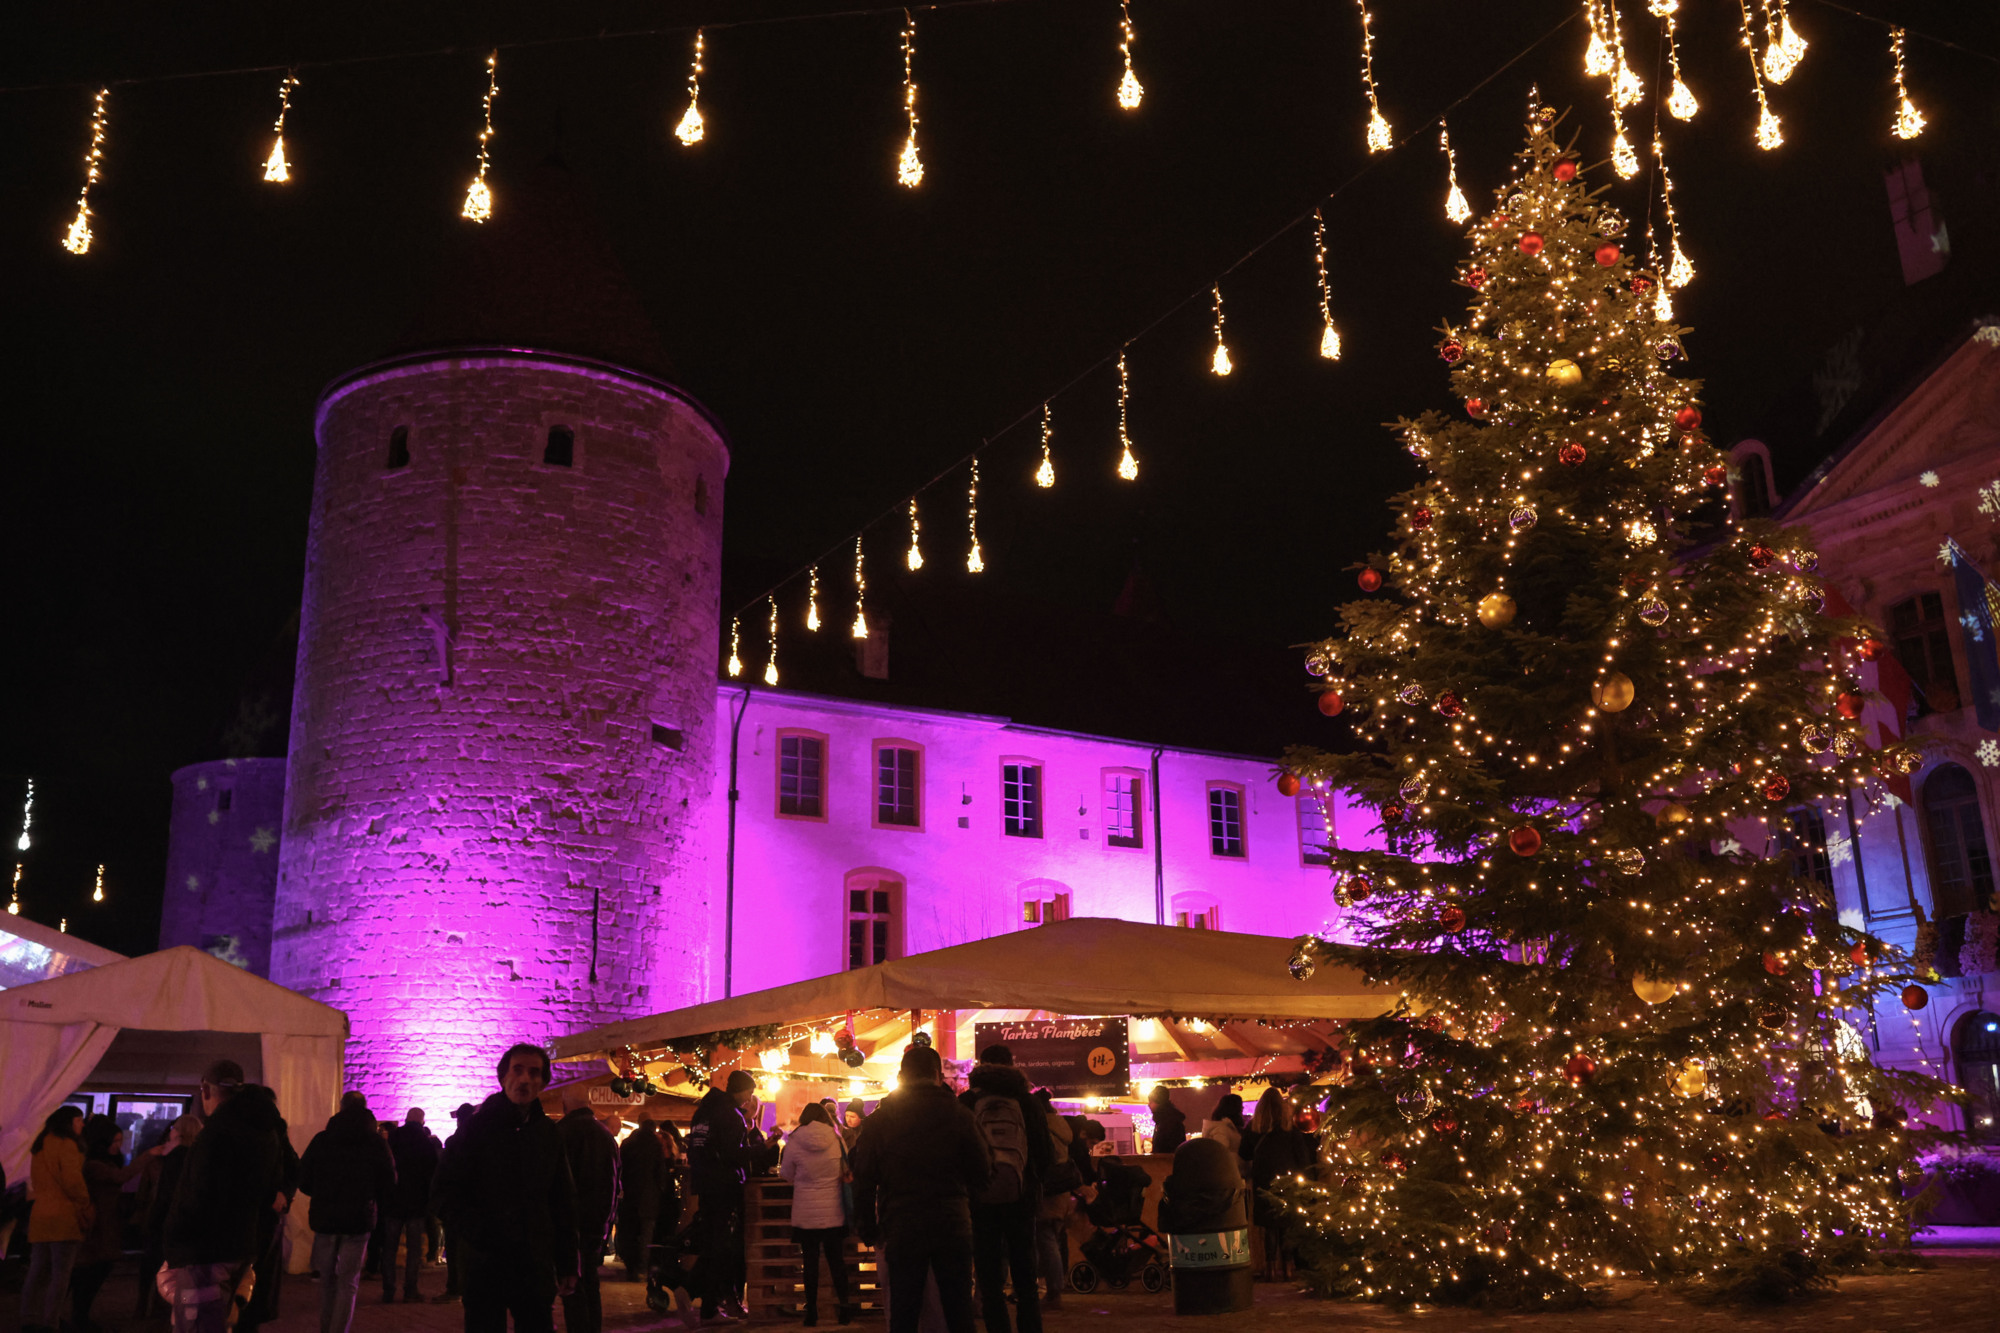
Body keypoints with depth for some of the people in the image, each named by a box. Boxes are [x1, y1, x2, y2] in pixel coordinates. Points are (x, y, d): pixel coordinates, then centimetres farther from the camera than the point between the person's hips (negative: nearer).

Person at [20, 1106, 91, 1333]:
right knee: (60, 1276, -6)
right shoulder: (66, 1144, -9)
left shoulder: (39, 1145, 20)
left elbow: (36, 1182, 25)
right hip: (65, 1217, -8)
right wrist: (85, 1206, -3)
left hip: (40, 1216, 8)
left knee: (37, 1273, 10)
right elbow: (72, 1180, -14)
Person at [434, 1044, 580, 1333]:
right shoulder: (476, 1127, -1)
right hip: (486, 1263, -3)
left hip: (536, 1266, 3)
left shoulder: (548, 1132, 8)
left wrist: (567, 1265, 9)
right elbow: (447, 1190, -2)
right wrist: (475, 1237, -14)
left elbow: (564, 1201, 12)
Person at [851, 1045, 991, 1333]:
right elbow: (982, 1172, 0)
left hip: (902, 1230, 0)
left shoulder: (879, 1120, 1)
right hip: (952, 1227, 0)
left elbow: (863, 1180, 1)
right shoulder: (958, 1114, -2)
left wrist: (870, 1231, 9)